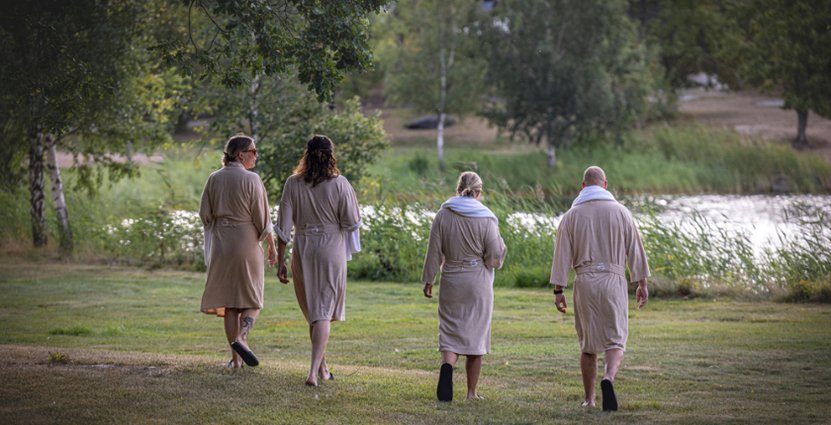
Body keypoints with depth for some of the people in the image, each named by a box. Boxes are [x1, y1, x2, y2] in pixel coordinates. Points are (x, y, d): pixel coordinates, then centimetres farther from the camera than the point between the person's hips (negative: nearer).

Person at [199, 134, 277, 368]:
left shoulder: (214, 178, 2)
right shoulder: (251, 179, -10)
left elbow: (205, 214, 4)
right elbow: (262, 217, -9)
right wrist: (272, 246, 0)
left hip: (221, 244, 4)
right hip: (248, 243, -4)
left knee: (229, 302, 9)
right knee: (252, 300, 8)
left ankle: (236, 357, 7)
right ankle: (241, 337, -18)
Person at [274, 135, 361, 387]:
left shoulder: (293, 184, -3)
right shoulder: (339, 184, -9)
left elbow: (284, 226, -2)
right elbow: (352, 221, -8)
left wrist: (280, 261, 4)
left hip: (302, 250, 3)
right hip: (332, 249, -3)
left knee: (312, 311, 17)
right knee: (323, 313, -1)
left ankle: (323, 368, 29)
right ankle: (314, 371, -13)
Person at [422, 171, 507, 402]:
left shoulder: (443, 215, -2)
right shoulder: (487, 219, -7)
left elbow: (434, 251, 0)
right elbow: (494, 257, -7)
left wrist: (428, 280, 8)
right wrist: (500, 242, 13)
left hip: (451, 280, 1)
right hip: (478, 282, -1)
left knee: (450, 331, 6)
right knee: (475, 333, 7)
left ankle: (447, 366, -26)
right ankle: (472, 391, 11)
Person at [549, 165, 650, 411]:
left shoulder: (572, 215, 3)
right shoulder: (620, 212, 3)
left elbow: (562, 255, -1)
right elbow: (635, 251, 4)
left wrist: (558, 290, 2)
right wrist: (642, 283, 11)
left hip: (584, 282, 1)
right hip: (614, 280, -1)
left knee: (588, 344, 12)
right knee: (615, 341, 0)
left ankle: (589, 399, 15)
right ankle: (608, 379, -29)